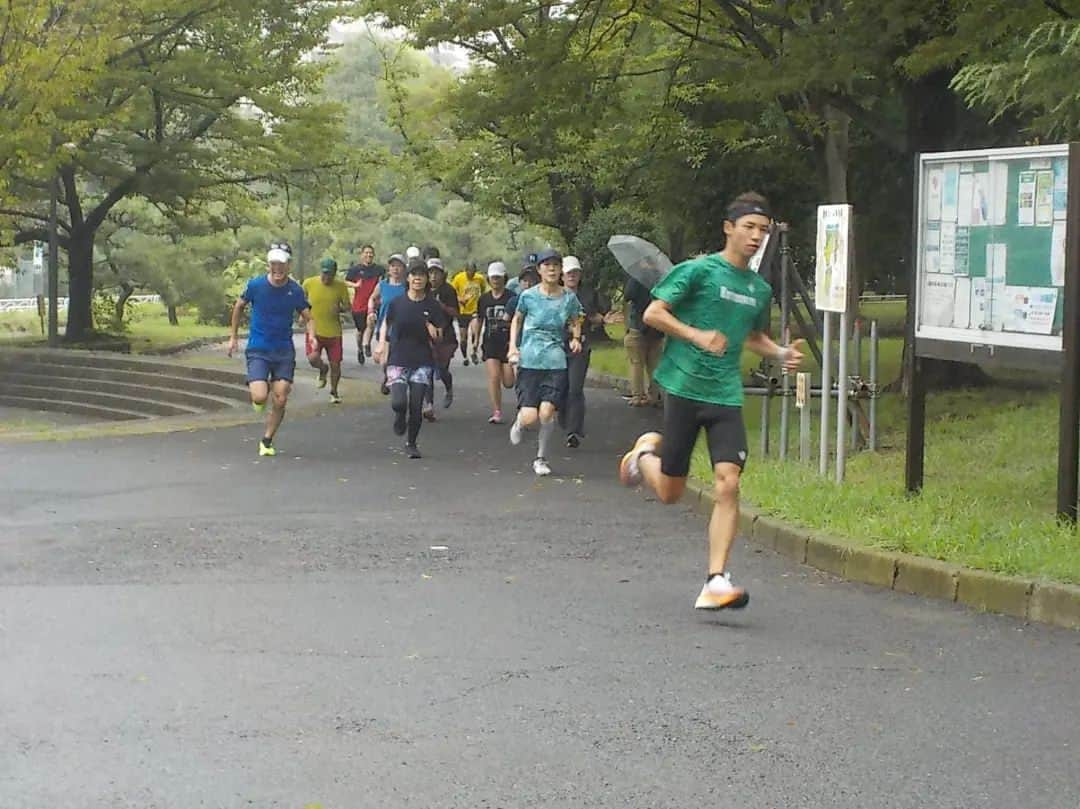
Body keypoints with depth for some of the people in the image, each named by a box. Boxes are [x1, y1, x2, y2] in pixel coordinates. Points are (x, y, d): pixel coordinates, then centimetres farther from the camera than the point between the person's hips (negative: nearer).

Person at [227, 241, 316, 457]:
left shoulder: (295, 291, -4)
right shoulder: (256, 285, -8)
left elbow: (308, 318, 3)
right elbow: (239, 307, 10)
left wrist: (312, 336, -18)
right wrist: (233, 337, 11)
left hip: (284, 351, 2)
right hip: (258, 350, -2)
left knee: (280, 401, -2)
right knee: (259, 397, -18)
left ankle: (267, 441, 19)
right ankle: (261, 390, 20)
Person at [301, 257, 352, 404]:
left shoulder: (340, 286, -4)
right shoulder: (309, 284, -4)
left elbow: (348, 306, 5)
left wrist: (340, 309, -17)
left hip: (334, 332, 1)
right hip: (315, 330, -1)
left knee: (335, 364, 5)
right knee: (313, 358, -23)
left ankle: (334, 392, 31)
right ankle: (323, 369, 14)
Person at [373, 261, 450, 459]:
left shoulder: (433, 306, 0)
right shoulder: (397, 303, 0)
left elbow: (439, 337, 4)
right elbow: (386, 324, 17)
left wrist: (433, 331, -17)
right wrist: (381, 344, 5)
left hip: (422, 362, 0)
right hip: (397, 360, 0)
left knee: (416, 407, -3)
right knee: (398, 402, -16)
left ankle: (411, 444, 18)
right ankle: (400, 417, 22)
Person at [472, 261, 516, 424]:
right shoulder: (484, 299, 10)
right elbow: (478, 319, 22)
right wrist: (476, 339, 21)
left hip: (508, 342, -2)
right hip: (490, 342, 2)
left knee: (508, 382, -1)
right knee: (494, 377, -13)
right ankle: (497, 413, -8)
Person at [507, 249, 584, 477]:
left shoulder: (569, 298, 0)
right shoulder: (528, 296, -3)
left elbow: (575, 323, 18)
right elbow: (517, 320, 14)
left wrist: (576, 338, -3)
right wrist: (513, 346, 2)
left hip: (555, 362, 1)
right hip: (529, 362, -1)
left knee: (546, 413, -13)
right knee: (529, 417, -10)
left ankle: (541, 459, 11)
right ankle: (518, 423, 31)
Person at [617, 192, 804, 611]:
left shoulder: (760, 290, 13)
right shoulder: (698, 271, -5)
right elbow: (653, 313, -7)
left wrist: (781, 353, 10)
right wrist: (697, 336, -19)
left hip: (727, 396, 4)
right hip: (684, 388, -4)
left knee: (728, 483, -13)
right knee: (670, 493, 5)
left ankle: (716, 581, -13)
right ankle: (646, 452, 40)